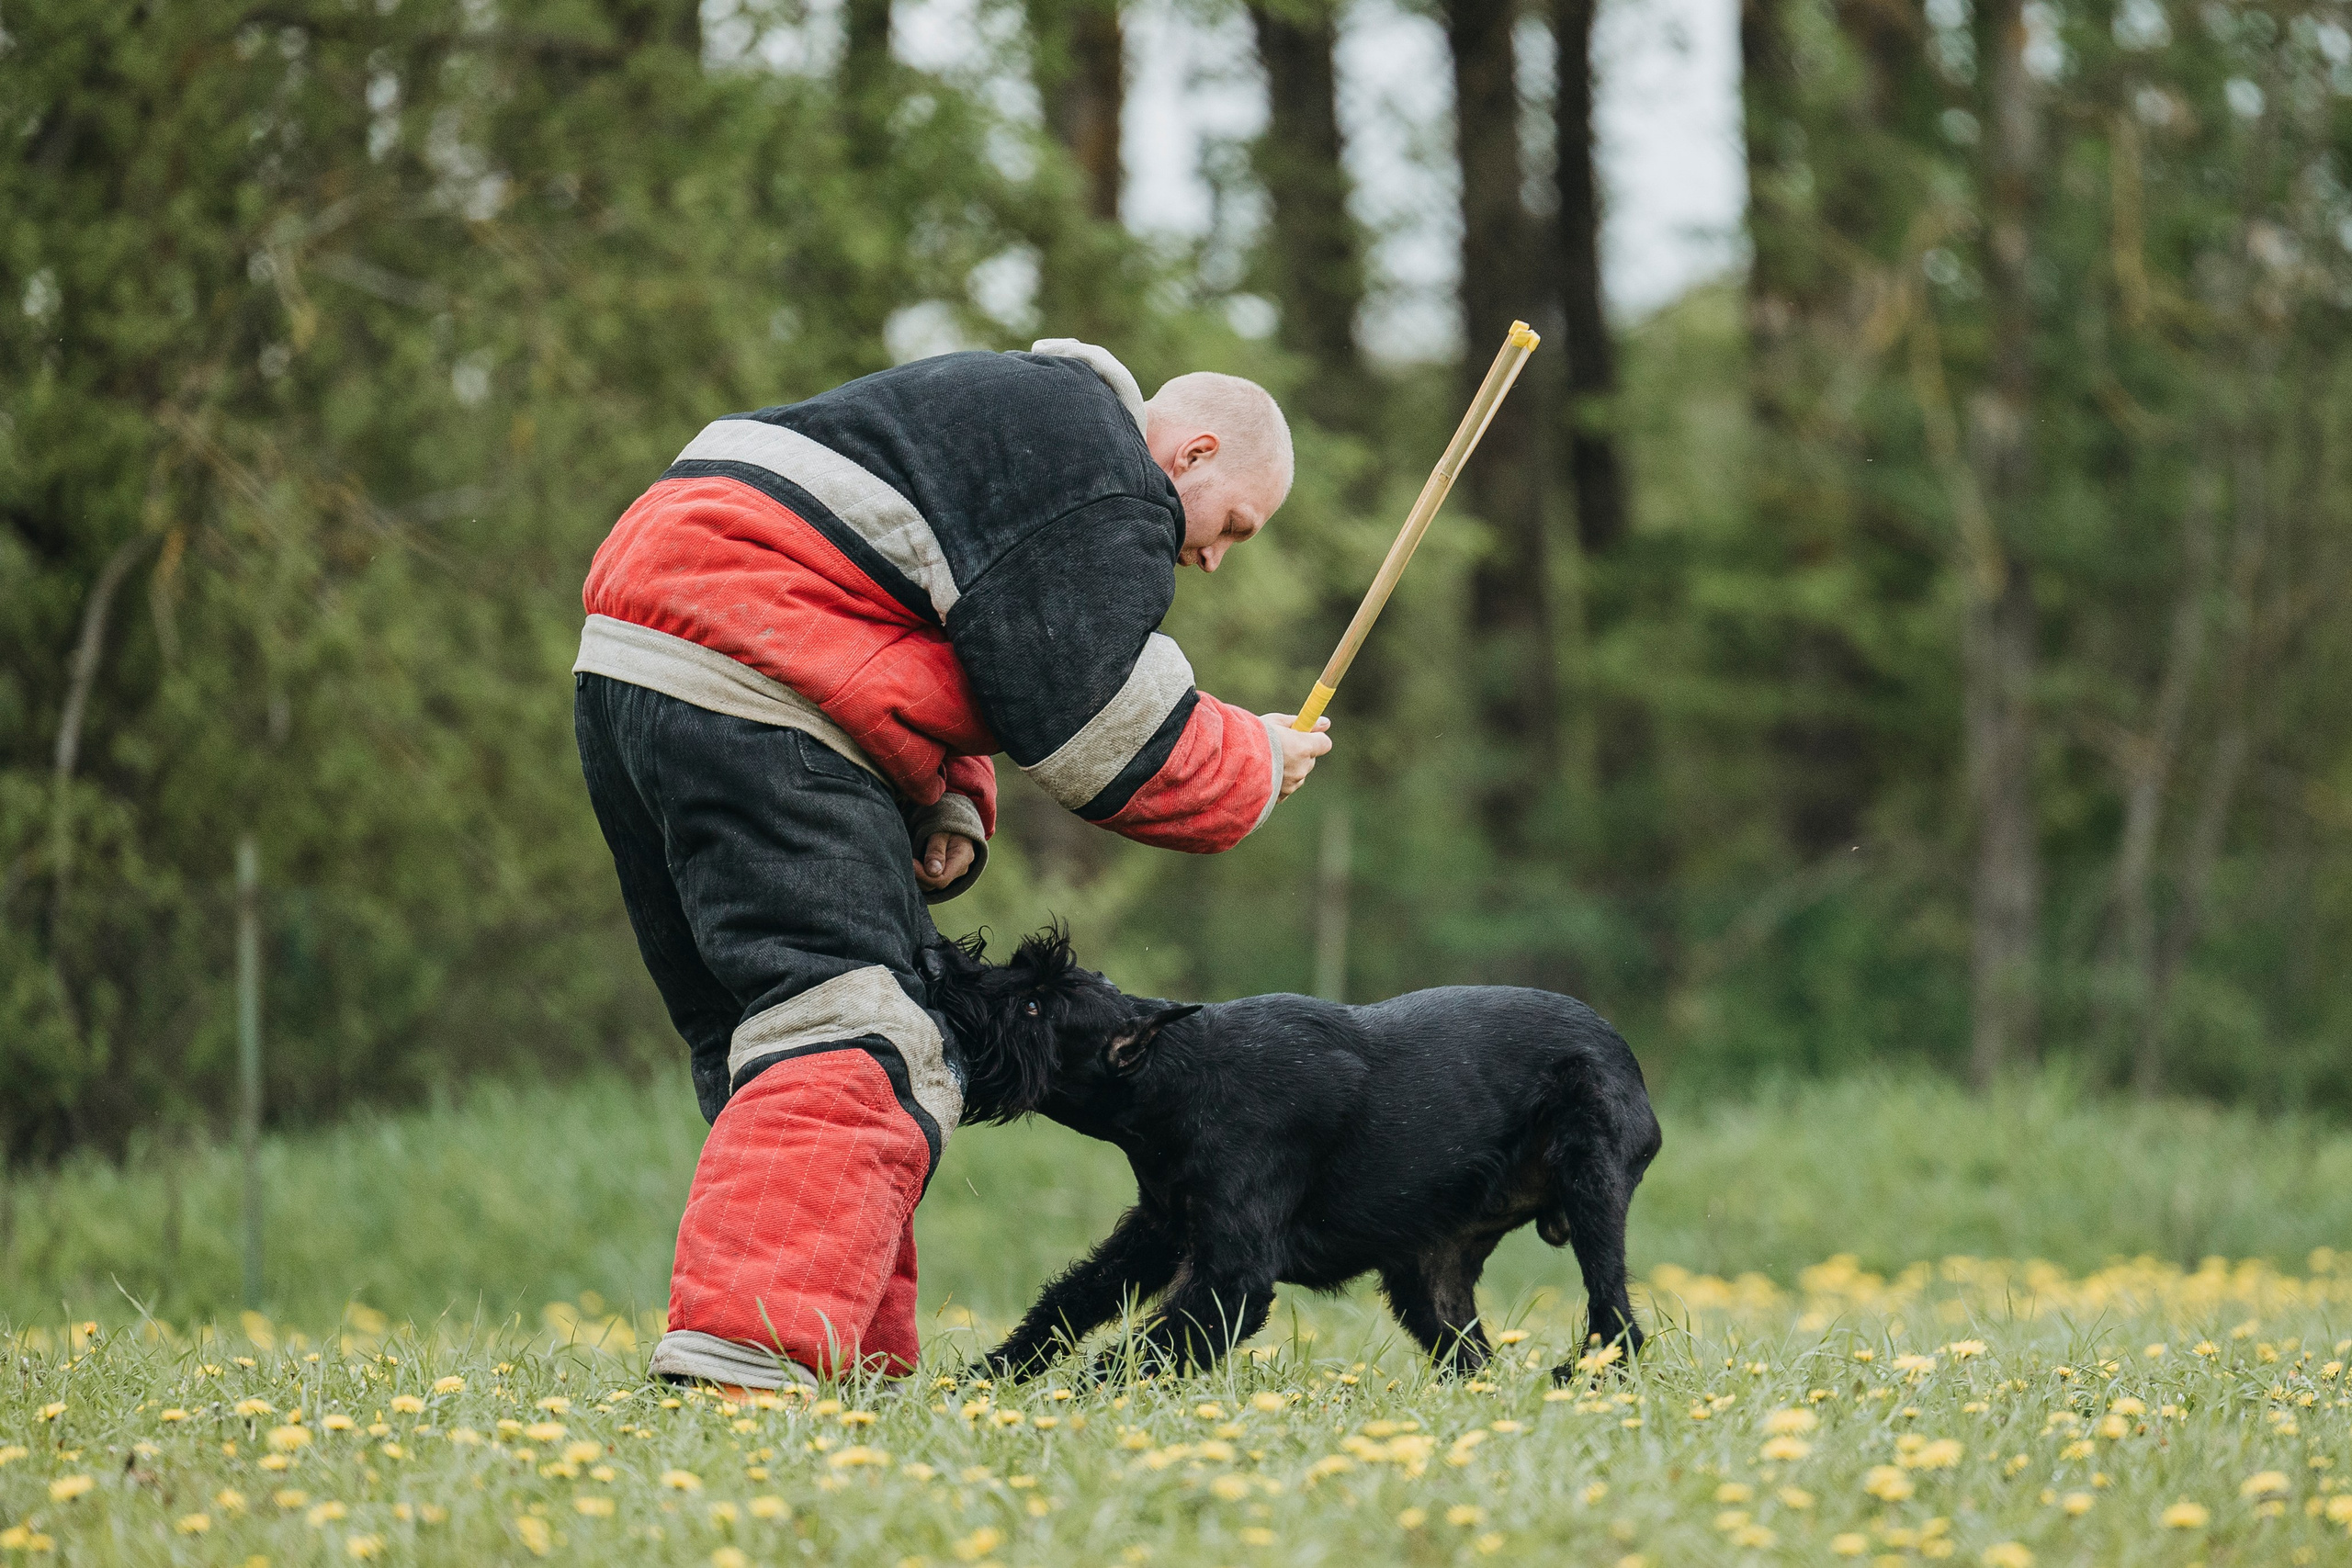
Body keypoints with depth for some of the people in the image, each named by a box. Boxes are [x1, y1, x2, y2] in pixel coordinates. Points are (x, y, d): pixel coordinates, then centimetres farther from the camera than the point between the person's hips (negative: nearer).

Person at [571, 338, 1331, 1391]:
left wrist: (946, 812, 12)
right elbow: (1104, 735, -8)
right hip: (743, 697, -11)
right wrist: (1259, 766, 10)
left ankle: (856, 1358, 16)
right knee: (857, 1040, -17)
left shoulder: (1022, 416, 29)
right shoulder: (1105, 486, -5)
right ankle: (745, 1352, -32)